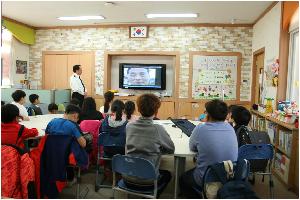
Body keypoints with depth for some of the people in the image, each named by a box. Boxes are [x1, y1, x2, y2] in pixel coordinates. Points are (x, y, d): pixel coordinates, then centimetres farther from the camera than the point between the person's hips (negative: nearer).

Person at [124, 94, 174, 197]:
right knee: (167, 174, 28)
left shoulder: (129, 126, -5)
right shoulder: (158, 129, -17)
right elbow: (171, 149, -3)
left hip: (128, 178, 4)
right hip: (147, 180, -4)